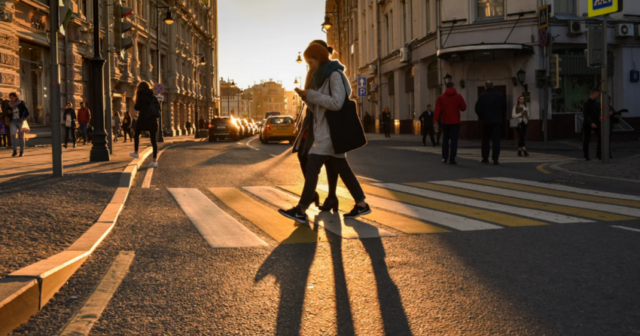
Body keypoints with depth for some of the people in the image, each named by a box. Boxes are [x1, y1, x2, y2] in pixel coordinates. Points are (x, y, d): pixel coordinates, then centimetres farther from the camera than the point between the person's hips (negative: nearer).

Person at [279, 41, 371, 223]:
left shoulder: (335, 74, -10)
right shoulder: (323, 77, 18)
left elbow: (336, 103, -22)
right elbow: (318, 108, 18)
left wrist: (311, 94, -17)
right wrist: (306, 97, 1)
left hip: (331, 131, -10)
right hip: (325, 130, 10)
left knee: (312, 167, -12)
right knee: (341, 168, 10)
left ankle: (301, 211, -13)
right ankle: (361, 204, 14)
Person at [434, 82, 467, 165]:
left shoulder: (441, 97, 2)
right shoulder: (458, 96, -2)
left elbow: (437, 110, -6)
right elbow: (463, 108, -1)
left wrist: (435, 121, -7)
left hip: (445, 122, 2)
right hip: (455, 122, -2)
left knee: (445, 139, 17)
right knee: (454, 140, -2)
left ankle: (445, 157, 16)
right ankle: (452, 159, -9)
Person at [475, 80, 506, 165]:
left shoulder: (483, 96, -5)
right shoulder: (500, 95, 2)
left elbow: (478, 108, -6)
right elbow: (504, 108, 7)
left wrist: (481, 117, 9)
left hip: (486, 121, -1)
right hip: (497, 121, 1)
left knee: (485, 140, 11)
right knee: (496, 140, 0)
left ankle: (485, 158, 13)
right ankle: (495, 159, -7)